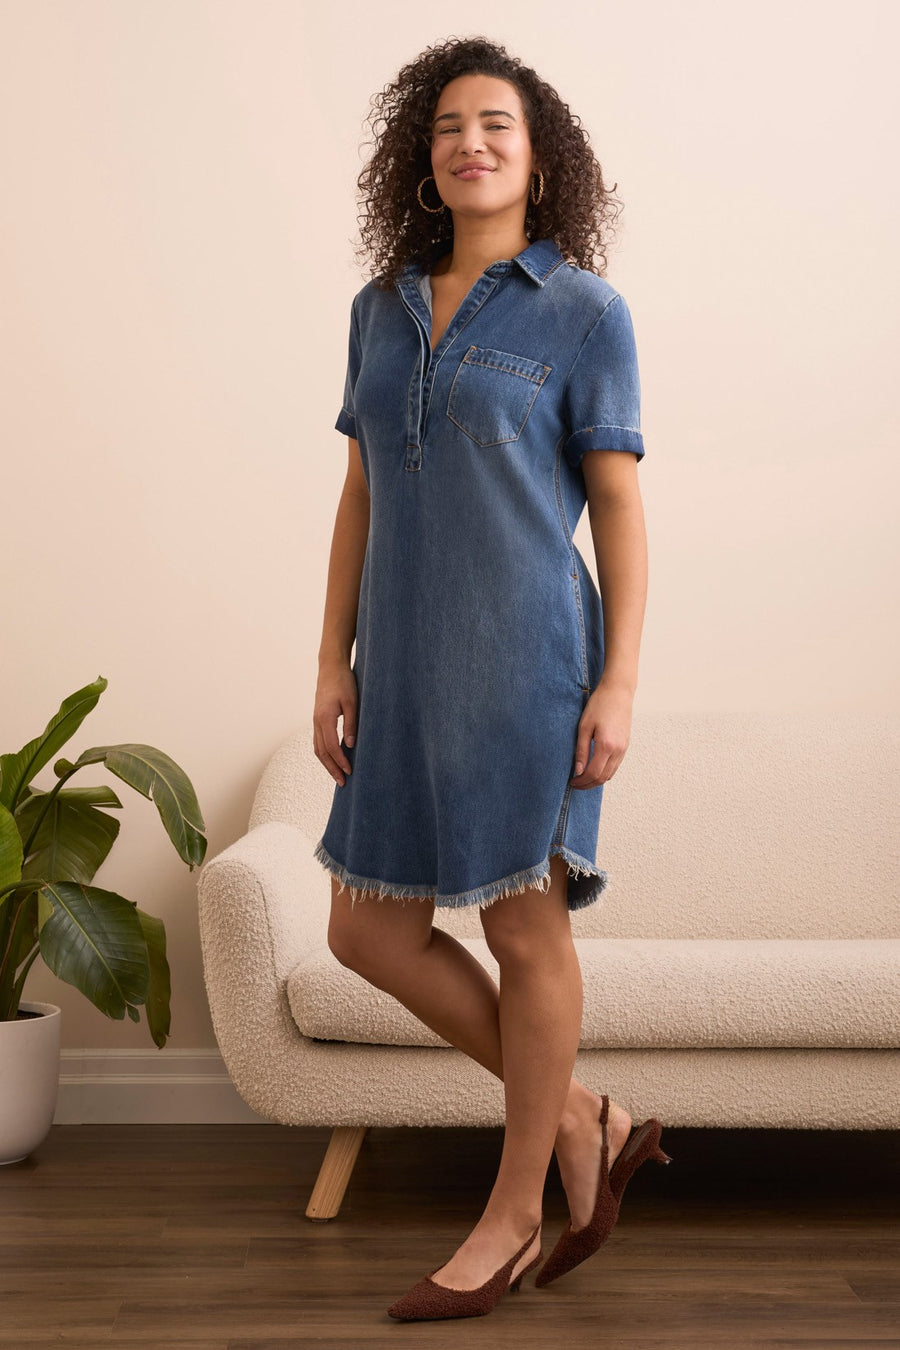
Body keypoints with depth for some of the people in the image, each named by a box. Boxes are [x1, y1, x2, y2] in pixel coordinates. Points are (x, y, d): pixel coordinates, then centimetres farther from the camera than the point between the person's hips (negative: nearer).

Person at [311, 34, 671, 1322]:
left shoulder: (584, 310, -2)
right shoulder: (383, 308, 11)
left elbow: (619, 506, -4)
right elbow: (361, 496, 12)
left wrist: (620, 682, -11)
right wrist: (335, 664, 7)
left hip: (526, 657, -6)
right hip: (408, 662, 6)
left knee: (525, 932, 3)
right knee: (372, 933, 7)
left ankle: (515, 1211, 22)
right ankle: (583, 1123, 24)